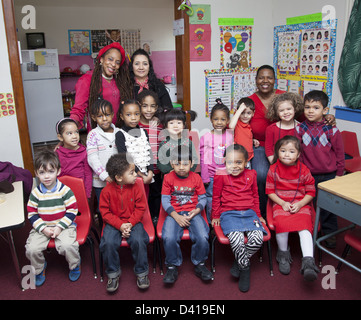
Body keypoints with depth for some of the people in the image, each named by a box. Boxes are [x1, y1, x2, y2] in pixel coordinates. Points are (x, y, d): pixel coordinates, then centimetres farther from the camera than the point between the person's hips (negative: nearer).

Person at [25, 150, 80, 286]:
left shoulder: (65, 190, -9)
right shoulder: (35, 193, -1)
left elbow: (72, 211, -7)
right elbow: (32, 214, 1)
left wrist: (60, 227, -15)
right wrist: (43, 228, -12)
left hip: (63, 225, -3)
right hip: (42, 227, 3)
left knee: (67, 245, -27)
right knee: (31, 248, -17)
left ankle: (75, 265, 8)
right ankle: (39, 269, 17)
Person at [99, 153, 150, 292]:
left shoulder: (136, 188, -6)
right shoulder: (107, 190, -10)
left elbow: (140, 208, -3)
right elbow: (105, 212, -7)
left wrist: (130, 224, -16)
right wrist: (120, 225, -17)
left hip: (133, 222, 0)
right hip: (114, 223, 0)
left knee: (138, 241, -24)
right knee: (108, 243, -25)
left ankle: (141, 273, 0)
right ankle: (113, 274, 1)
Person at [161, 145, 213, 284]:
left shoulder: (196, 178, 4)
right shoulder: (168, 178, 1)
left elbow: (202, 198, 6)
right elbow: (165, 200, -2)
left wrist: (196, 211, -13)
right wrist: (176, 216, -13)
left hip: (193, 213, 1)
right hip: (174, 214, 0)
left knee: (202, 238, -23)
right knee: (169, 238, -27)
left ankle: (199, 264, 6)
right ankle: (172, 266, 0)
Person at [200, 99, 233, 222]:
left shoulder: (230, 136, 3)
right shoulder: (205, 137, -5)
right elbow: (203, 159, -3)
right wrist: (205, 178, -4)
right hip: (211, 176, -2)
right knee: (210, 198, 6)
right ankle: (210, 223, 22)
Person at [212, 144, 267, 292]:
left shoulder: (251, 175, 10)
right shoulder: (221, 176, 1)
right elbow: (216, 198, 10)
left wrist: (258, 214, 25)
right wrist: (215, 216, 12)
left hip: (249, 213, 3)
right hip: (229, 214, -3)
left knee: (257, 239, -22)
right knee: (237, 240, -28)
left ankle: (239, 262, 2)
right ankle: (245, 269, -2)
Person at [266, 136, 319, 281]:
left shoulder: (304, 170, -1)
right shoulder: (274, 169, 0)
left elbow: (311, 192, 5)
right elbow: (270, 191, 3)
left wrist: (300, 204, -11)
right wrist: (282, 203, -11)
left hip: (301, 204, 0)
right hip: (280, 203, 0)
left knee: (304, 225, -26)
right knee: (281, 223, -27)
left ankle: (308, 261, -28)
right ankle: (283, 253, -1)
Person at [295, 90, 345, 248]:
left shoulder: (331, 130, -7)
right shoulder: (299, 129, -5)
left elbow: (339, 153, 0)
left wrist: (339, 173, 2)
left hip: (329, 175, -1)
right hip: (307, 175, 1)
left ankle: (329, 232, 29)